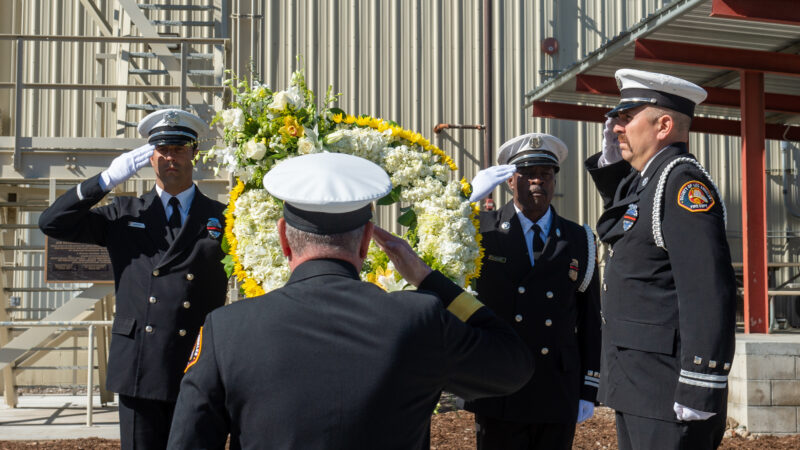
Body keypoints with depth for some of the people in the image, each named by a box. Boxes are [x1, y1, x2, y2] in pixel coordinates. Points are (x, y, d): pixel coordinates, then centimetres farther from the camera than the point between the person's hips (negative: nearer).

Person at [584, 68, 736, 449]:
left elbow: (709, 291, -23)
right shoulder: (648, 180, 14)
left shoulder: (683, 182, -15)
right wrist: (610, 159, 17)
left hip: (667, 392, -10)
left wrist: (699, 391, -25)